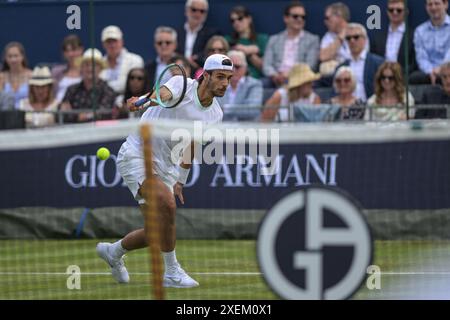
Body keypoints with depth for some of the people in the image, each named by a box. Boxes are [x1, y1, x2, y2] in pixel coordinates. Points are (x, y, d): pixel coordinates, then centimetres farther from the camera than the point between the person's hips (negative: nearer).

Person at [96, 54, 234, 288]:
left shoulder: (215, 115, 4)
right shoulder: (181, 84, -14)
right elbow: (162, 95, -36)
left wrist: (180, 180, 19)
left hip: (164, 167, 7)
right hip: (136, 154, -7)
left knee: (157, 230, 5)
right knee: (167, 203, -29)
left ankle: (114, 251, 34)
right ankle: (171, 272, -18)